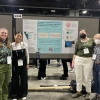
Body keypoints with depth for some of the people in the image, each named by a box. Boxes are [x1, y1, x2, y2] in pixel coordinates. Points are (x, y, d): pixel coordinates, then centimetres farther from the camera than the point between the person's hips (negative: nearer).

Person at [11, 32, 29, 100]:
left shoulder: (24, 44, 0)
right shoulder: (11, 45, -6)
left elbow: (27, 54, 6)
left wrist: (27, 64, 4)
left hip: (23, 64, 2)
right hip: (15, 65, -2)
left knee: (24, 79, 8)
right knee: (15, 80, 5)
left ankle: (23, 94, 24)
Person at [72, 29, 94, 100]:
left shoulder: (92, 40, 5)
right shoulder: (78, 42, 8)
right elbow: (75, 53, 9)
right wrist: (73, 61, 5)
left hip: (88, 60, -2)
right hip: (78, 60, 2)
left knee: (87, 78, 3)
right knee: (78, 77, 8)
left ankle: (88, 93, 20)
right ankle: (78, 92, 22)